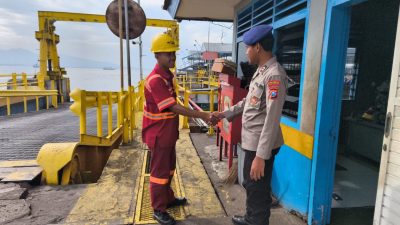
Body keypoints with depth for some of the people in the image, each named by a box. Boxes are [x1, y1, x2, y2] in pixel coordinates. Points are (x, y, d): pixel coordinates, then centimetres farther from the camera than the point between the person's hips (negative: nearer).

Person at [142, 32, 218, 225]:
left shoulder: (167, 76, 8)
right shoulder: (155, 80, -24)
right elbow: (174, 107, -30)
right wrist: (202, 115, -32)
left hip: (168, 133, 9)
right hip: (158, 135, -9)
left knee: (169, 168, 21)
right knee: (159, 172, 5)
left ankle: (168, 199, 40)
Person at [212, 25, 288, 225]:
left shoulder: (274, 75, -22)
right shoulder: (260, 71, 10)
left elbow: (272, 119, -26)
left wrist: (261, 156, -26)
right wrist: (225, 113, 21)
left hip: (261, 145, -10)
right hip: (252, 141, 10)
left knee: (258, 190, 8)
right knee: (249, 184, 26)